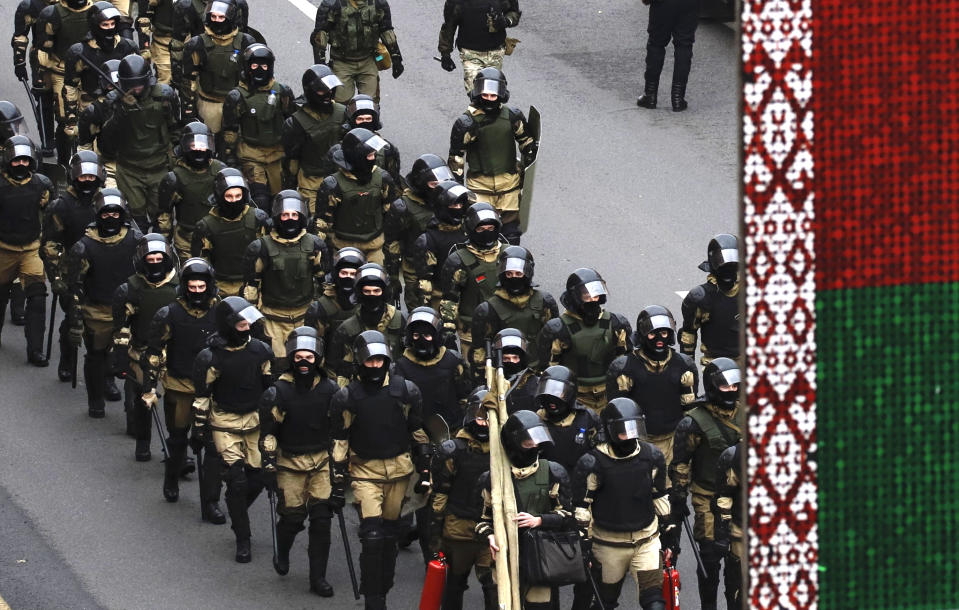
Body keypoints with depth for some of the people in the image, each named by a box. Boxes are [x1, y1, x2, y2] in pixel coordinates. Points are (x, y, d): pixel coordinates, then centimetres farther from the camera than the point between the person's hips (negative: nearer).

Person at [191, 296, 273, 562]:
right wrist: (199, 430, -5)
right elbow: (201, 397, -7)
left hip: (255, 421, 4)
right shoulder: (211, 358, -15)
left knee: (257, 478, 3)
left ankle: (237, 513, 34)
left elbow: (271, 388, 8)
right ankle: (242, 540, 3)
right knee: (237, 480, -9)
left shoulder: (260, 351, -4)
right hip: (225, 424, -4)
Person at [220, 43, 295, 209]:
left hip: (277, 153, 3)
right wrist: (229, 156, -4)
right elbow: (230, 130, -1)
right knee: (259, 200, -14)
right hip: (251, 155, -3)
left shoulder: (281, 92, 2)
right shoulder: (238, 97, -6)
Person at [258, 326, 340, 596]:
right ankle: (282, 554, 33)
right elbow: (268, 432, -4)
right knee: (292, 516, 0)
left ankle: (318, 577, 5)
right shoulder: (279, 391, -10)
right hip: (290, 461, -2)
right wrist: (269, 465, -8)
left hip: (322, 461, 2)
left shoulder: (329, 390, -2)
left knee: (322, 517, -4)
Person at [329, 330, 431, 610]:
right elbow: (339, 440, 1)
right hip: (365, 471, -2)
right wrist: (338, 481, -1)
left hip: (399, 469, 2)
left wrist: (424, 470, 7)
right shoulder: (347, 397, -6)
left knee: (390, 533, 11)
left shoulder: (405, 390, -2)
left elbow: (419, 432, 8)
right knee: (372, 535, -12)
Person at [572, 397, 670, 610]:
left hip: (646, 542, 2)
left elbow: (660, 498, 12)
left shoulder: (652, 457, -1)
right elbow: (581, 508, -8)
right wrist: (583, 549, -9)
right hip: (608, 543, -2)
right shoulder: (593, 463, -14)